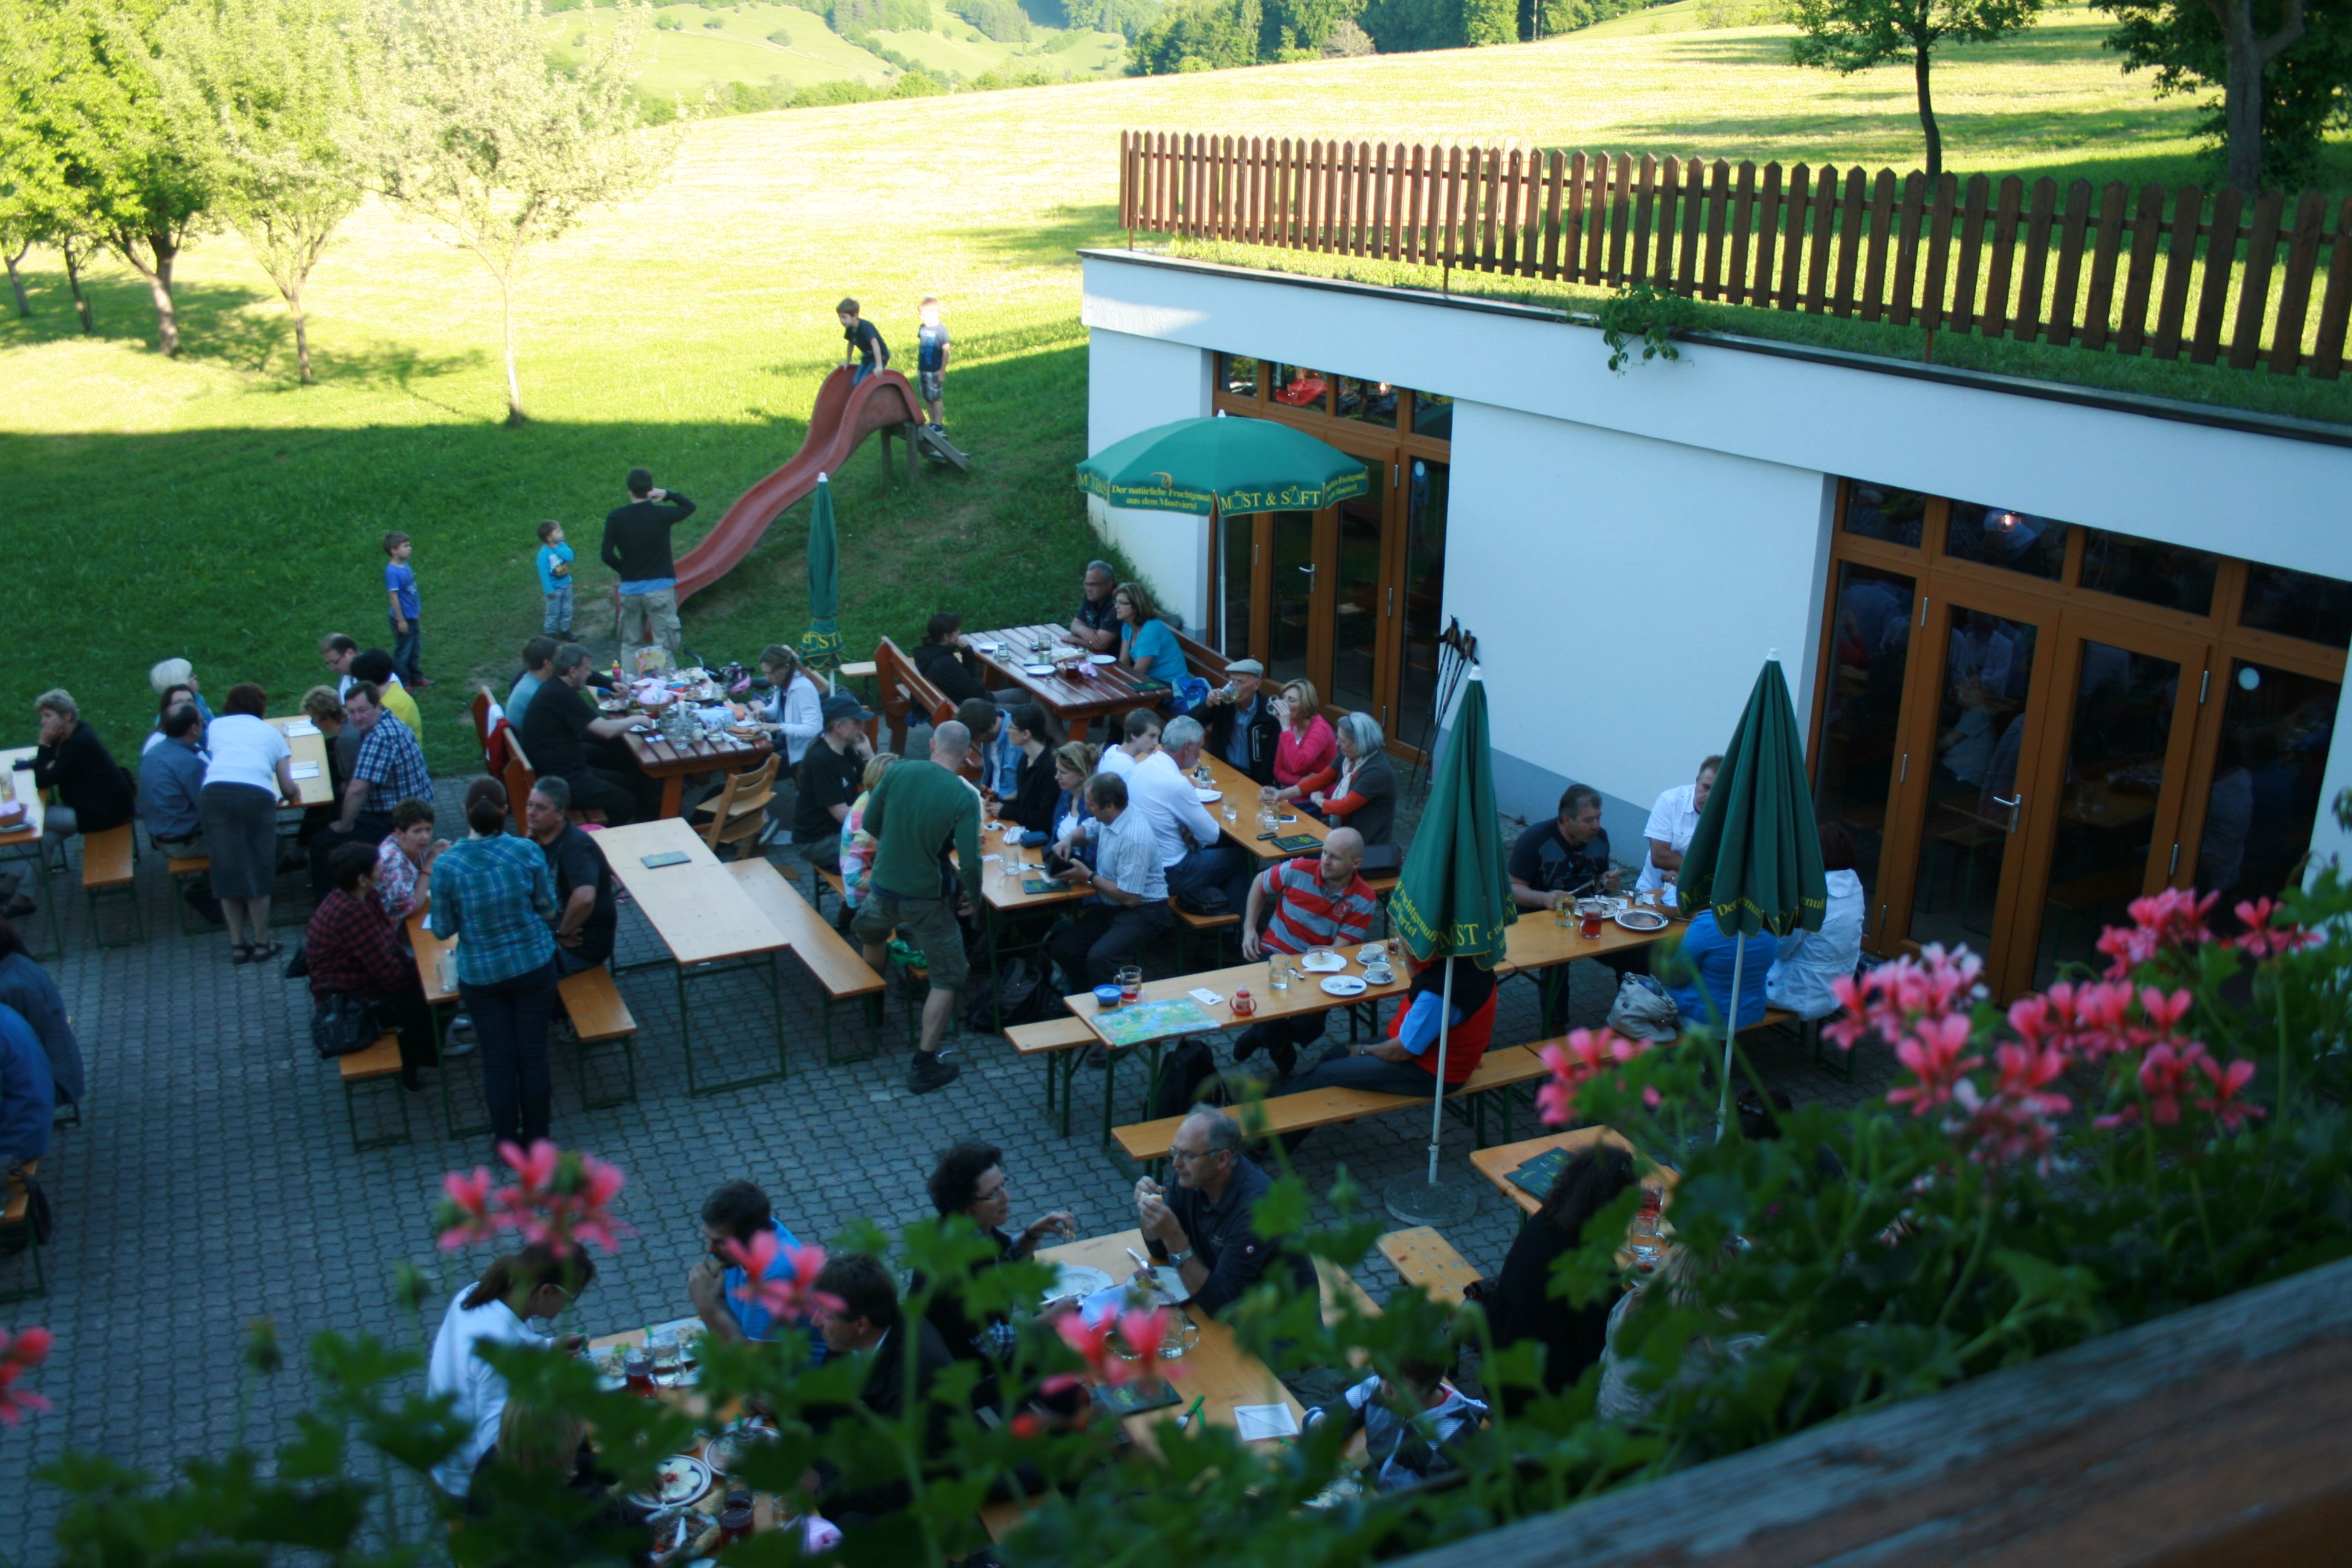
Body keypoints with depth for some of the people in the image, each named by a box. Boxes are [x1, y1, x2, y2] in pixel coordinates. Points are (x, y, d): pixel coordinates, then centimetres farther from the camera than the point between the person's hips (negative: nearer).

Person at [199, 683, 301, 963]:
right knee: (258, 872, 8)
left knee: (227, 871, 8)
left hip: (215, 793, 1)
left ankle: (238, 945, 13)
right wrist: (294, 796, 43)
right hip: (257, 796, -1)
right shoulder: (271, 733, 24)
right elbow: (288, 788, 19)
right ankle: (262, 943, 13)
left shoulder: (215, 727, 27)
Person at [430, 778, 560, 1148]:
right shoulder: (527, 851, -16)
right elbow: (548, 910, -5)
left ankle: (507, 1140, 28)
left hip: (480, 975, 0)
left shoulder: (447, 865, -17)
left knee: (498, 1059, 14)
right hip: (533, 966, 0)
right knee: (533, 1053, 13)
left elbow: (442, 930, -7)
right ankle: (536, 1139, 26)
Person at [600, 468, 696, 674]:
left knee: (630, 644, 15)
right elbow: (689, 507, 12)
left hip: (629, 590, 2)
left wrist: (625, 571, 12)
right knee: (664, 645, 0)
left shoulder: (615, 518, -4)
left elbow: (607, 555, -3)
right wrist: (667, 494, 1)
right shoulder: (662, 514, -7)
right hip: (660, 589, -2)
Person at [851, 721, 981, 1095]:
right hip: (927, 897, -4)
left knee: (871, 931, 38)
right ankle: (924, 1065, 9)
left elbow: (870, 824, 4)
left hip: (883, 886, 4)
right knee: (947, 979, 12)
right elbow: (970, 861, -19)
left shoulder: (900, 772, -7)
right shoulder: (965, 798, -17)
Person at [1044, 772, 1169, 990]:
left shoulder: (1134, 839, -27)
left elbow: (1129, 898, -26)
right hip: (1111, 906, 9)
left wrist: (1089, 877, -14)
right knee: (1061, 948, -5)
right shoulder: (1109, 818, 0)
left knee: (1099, 958, -31)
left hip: (1142, 912, -9)